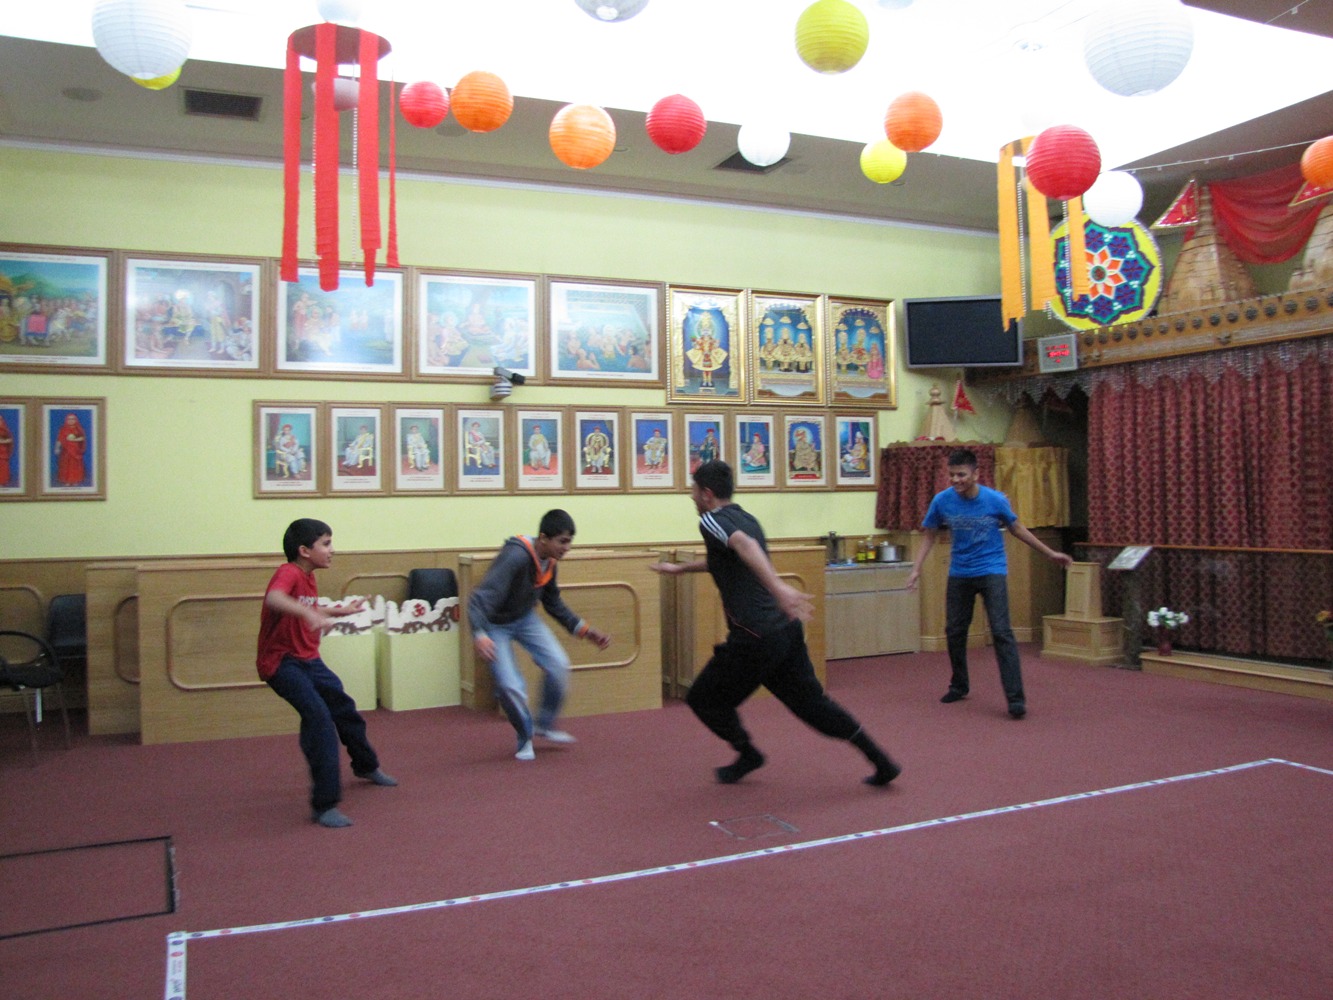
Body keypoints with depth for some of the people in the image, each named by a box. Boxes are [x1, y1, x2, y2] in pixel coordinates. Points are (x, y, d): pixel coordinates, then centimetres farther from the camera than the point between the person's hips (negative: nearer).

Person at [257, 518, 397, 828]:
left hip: (309, 660, 10)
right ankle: (324, 805, -16)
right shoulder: (289, 573, -21)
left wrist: (340, 610, 21)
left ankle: (366, 766, 49)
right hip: (281, 663, -10)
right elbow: (273, 598, -44)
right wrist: (310, 614, -57)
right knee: (319, 717, -23)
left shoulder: (308, 577, 8)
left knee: (344, 708, 21)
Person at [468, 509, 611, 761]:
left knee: (558, 665, -8)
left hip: (525, 619, 6)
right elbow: (481, 597, -42)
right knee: (510, 686, -14)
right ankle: (526, 738, 14)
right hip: (495, 624, -6)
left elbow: (553, 602, 8)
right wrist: (479, 634, -58)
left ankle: (544, 725, 15)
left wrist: (583, 629, 2)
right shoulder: (515, 556, -34)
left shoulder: (549, 560, -9)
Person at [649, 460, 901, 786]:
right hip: (787, 629, 8)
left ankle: (748, 755, 27)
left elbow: (744, 545, -29)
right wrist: (679, 568, 50)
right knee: (812, 702, 15)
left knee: (702, 698, 14)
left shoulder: (711, 520, -6)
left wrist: (777, 586, -44)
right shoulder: (746, 519, 19)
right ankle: (882, 763, 13)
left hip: (755, 638, -8)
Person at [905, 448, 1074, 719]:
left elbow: (1017, 529, 4)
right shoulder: (941, 501, -9)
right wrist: (917, 569, -3)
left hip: (991, 571, -3)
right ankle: (959, 686, 32)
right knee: (954, 632, 11)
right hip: (959, 573, 3)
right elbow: (930, 537, 5)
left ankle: (1016, 697, -10)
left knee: (1001, 633, -12)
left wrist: (1050, 553, 10)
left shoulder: (996, 500, -13)